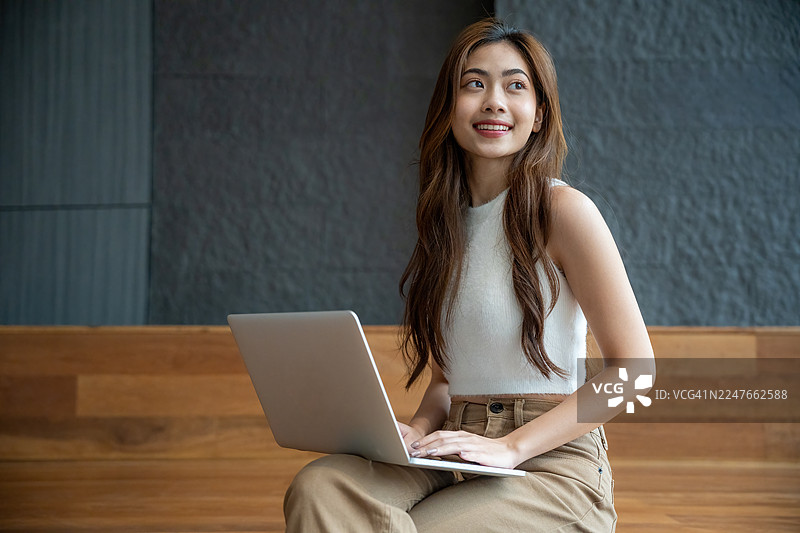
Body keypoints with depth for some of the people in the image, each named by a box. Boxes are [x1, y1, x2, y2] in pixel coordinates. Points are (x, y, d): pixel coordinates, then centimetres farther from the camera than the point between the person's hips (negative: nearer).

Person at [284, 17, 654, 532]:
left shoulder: (563, 210, -6)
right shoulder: (449, 220, 14)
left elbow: (633, 367, -10)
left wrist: (511, 445, -17)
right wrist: (416, 432, -1)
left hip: (551, 469, -5)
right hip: (458, 461, 5)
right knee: (318, 487, -25)